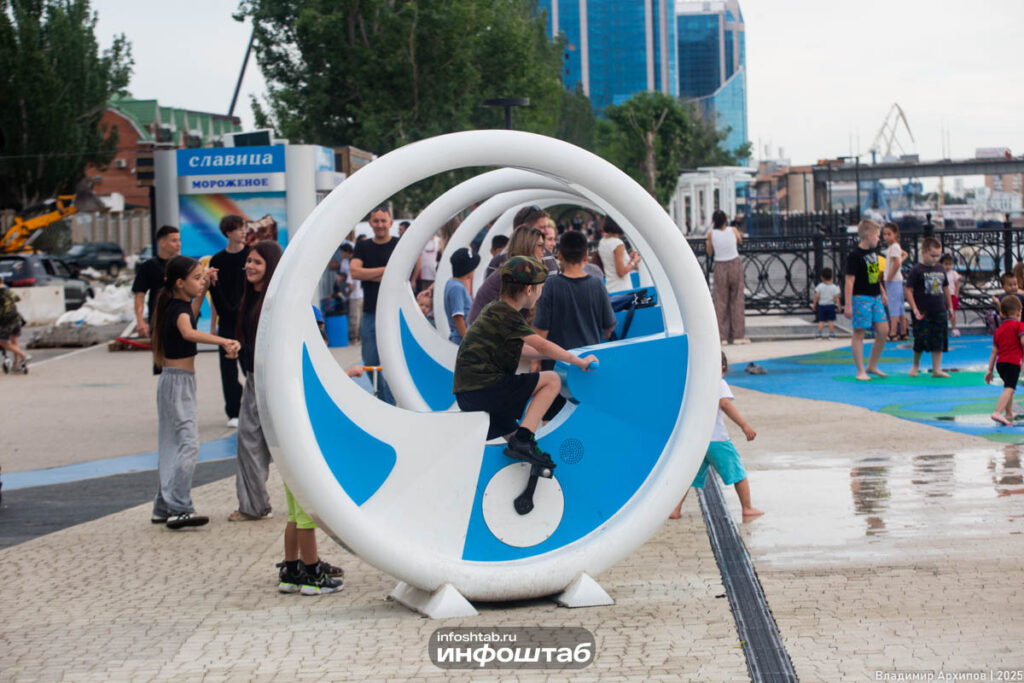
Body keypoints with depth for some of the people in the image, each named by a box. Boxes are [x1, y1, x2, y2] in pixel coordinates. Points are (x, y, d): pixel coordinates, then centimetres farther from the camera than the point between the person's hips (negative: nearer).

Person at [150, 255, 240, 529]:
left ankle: (164, 507, 18)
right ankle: (179, 509, -19)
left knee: (173, 445, 13)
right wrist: (224, 341, -51)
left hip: (172, 381, 10)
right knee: (188, 444, -15)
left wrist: (203, 291, 23)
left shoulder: (177, 306, 10)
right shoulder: (178, 308, -18)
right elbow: (188, 332, -40)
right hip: (179, 382, -10)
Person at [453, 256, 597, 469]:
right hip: (484, 390, -10)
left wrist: (563, 355, 27)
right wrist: (578, 361, -3)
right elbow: (542, 346, -13)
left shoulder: (496, 309, 19)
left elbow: (519, 349, 28)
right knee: (552, 380, -8)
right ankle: (522, 439, -15)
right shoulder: (506, 314, -12)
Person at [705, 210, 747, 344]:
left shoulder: (711, 234, -8)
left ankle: (722, 336, 3)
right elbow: (740, 241, 15)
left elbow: (710, 253, 2)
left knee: (720, 302, 6)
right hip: (735, 265, 0)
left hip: (720, 268, 0)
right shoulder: (733, 230, -6)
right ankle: (738, 335, 6)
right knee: (737, 301, 6)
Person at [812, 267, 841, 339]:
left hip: (821, 306, 0)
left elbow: (816, 296, -7)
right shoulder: (834, 287, -4)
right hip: (831, 305, 0)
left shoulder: (820, 286, -4)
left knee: (821, 321, 4)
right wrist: (839, 306, 2)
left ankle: (819, 334, 2)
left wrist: (814, 304, 3)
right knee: (831, 321, 3)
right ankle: (831, 334, 5)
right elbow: (836, 298, -7)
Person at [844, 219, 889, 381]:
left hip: (875, 297, 8)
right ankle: (860, 371, 1)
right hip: (861, 297, -8)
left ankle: (872, 366, 17)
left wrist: (882, 293, 28)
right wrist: (848, 305, -20)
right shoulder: (855, 256, -14)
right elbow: (849, 280, -17)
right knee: (859, 333, -3)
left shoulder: (872, 252, 12)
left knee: (883, 330, 4)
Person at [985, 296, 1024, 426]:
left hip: (1000, 363, 7)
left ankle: (1009, 414, 35)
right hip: (1013, 362, -7)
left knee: (1008, 388, 25)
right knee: (1009, 388, -17)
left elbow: (994, 352, 16)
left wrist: (990, 370, 17)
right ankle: (998, 413, -35)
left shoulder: (998, 330, 18)